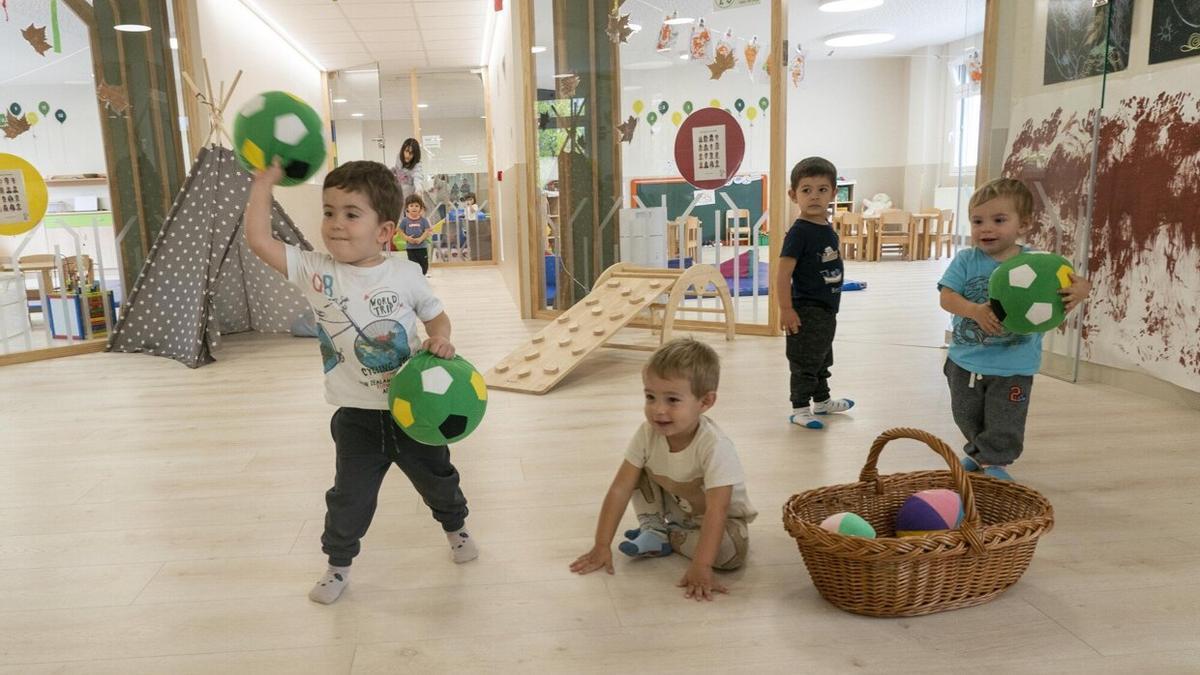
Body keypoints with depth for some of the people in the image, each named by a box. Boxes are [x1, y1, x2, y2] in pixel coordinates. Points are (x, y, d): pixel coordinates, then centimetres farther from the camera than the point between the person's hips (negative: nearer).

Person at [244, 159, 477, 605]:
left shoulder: (405, 273, -10)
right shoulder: (316, 272, -10)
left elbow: (436, 317, 4)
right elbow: (258, 240, -17)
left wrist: (440, 340, -17)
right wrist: (265, 179, -15)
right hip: (357, 416, 0)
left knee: (437, 478, 20)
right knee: (349, 497, 8)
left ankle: (455, 526, 50)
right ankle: (338, 565, 33)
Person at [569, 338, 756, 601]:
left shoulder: (715, 446, -37)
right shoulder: (648, 433, -23)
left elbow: (716, 510, -39)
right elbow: (619, 489, -20)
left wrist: (701, 567, -46)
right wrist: (602, 546, -23)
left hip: (718, 517, -3)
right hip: (674, 508, 4)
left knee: (733, 550, -32)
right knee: (638, 470, -13)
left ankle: (671, 538, -8)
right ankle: (653, 529, -2)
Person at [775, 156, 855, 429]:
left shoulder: (828, 229, 6)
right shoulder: (799, 232, -19)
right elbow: (783, 272, -22)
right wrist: (786, 310, -23)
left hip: (827, 310, 9)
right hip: (807, 311, -9)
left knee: (823, 358, 23)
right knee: (805, 363, 1)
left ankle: (822, 401, 39)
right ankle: (799, 409, 12)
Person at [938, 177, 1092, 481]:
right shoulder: (966, 260, -10)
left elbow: (1074, 282, -12)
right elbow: (947, 297, -19)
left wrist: (1080, 289, -36)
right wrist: (976, 311, -37)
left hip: (1013, 366, -2)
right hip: (966, 360, 2)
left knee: (1004, 422, 8)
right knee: (967, 416, 21)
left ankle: (994, 462, 30)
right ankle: (978, 451, 46)